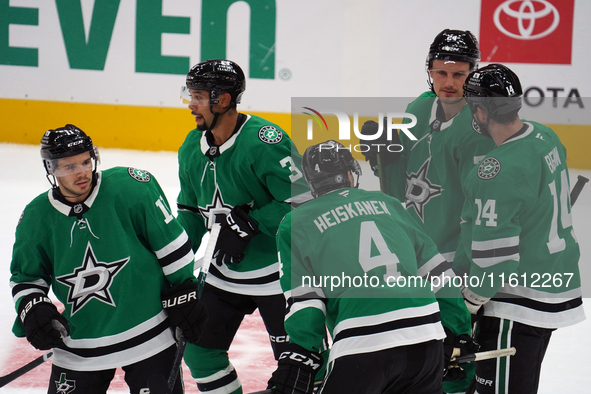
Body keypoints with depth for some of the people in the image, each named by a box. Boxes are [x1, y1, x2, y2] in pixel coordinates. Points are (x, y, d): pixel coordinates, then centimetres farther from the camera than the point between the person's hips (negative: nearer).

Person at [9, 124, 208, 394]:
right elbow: (26, 277, 11)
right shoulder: (36, 218, -3)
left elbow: (171, 243, -7)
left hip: (148, 337, -3)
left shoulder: (131, 188, -13)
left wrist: (184, 295, -4)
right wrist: (31, 308, -8)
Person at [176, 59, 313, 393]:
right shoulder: (192, 148, 4)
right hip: (225, 273, 8)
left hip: (277, 271, -8)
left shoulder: (265, 141, -22)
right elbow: (192, 212, 15)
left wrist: (248, 223, -24)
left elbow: (302, 202, -23)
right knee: (200, 348, 10)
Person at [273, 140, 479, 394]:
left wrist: (301, 359, 4)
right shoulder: (387, 203, 22)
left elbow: (304, 298, 3)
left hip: (362, 347, -4)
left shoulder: (296, 223, 12)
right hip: (427, 336, 4)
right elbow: (437, 271, 22)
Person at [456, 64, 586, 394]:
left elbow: (494, 252, -24)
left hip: (521, 303, -10)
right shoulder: (546, 137, 2)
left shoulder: (498, 171, -26)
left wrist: (471, 300, -9)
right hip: (560, 287, 10)